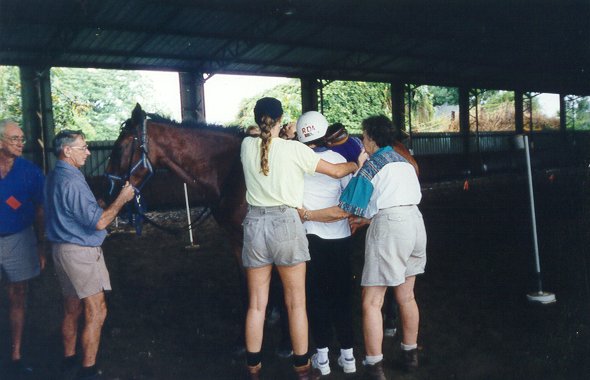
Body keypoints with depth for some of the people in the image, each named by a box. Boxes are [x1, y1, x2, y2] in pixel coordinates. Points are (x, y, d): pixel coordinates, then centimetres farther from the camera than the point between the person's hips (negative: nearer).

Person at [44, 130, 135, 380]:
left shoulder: (55, 177, 11)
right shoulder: (71, 181, -22)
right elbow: (99, 221, -22)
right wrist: (121, 199, -12)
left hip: (65, 249, 10)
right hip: (81, 253, -10)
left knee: (72, 309, 19)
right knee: (96, 313, -3)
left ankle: (69, 359, 31)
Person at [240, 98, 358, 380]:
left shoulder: (247, 146, 3)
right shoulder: (294, 149, -6)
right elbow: (336, 171, 3)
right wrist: (356, 164, 21)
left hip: (255, 223, 3)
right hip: (285, 223, -3)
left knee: (256, 303, 12)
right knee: (296, 302, 9)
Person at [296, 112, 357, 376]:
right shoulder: (338, 159, -2)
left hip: (311, 236, -1)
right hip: (340, 236, 1)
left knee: (316, 295, 10)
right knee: (342, 294, 12)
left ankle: (322, 356, 15)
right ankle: (347, 354, 18)